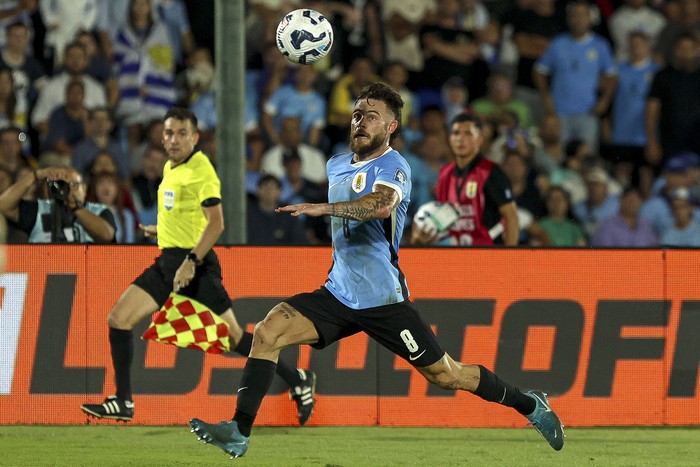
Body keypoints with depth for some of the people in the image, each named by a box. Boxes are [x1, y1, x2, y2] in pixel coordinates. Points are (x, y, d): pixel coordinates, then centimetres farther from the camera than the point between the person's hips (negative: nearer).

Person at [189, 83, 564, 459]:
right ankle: (239, 433, -16)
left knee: (444, 375, 4)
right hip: (339, 295, 6)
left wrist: (325, 208, -50)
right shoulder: (336, 165, 10)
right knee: (267, 332, -15)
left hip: (384, 299, -6)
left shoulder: (392, 167, -14)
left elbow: (382, 203, -39)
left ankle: (529, 405, 26)